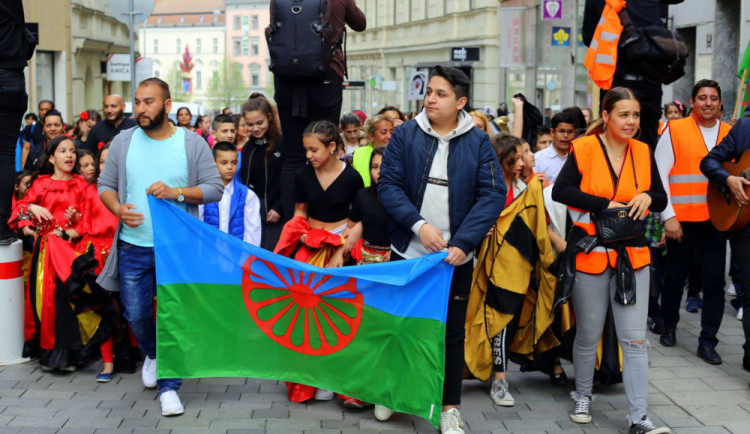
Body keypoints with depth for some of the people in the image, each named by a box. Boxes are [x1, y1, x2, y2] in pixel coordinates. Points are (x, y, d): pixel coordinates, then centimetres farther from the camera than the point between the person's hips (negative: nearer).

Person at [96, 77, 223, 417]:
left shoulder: (192, 143, -3)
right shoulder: (124, 141, 3)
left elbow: (215, 188, -4)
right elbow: (105, 185, 7)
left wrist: (176, 192, -18)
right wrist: (118, 208, -14)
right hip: (134, 246, 2)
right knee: (136, 314, 11)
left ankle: (169, 386, 13)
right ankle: (153, 354, 43)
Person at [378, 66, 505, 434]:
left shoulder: (478, 142, -2)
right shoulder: (405, 135, -1)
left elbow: (493, 194, -8)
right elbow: (388, 184, -5)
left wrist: (462, 242, -17)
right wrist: (418, 225, -19)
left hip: (456, 255, 0)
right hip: (407, 251, 1)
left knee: (452, 332, 8)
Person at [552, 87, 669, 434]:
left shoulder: (643, 153, 5)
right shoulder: (584, 149, -6)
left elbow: (661, 199, 12)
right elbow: (560, 191, -15)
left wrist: (648, 197, -11)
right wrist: (606, 205, -18)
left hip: (633, 257, 3)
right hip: (590, 255, -2)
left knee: (634, 339, -3)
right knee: (588, 335, 11)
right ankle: (583, 396, 34)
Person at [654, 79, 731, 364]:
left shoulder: (731, 134, 8)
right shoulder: (675, 131, -2)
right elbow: (659, 175, -5)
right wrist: (669, 216, -9)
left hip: (716, 220, 2)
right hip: (682, 220, -2)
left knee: (714, 282, 0)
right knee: (675, 278, 11)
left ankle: (708, 341, 9)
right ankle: (669, 327, 32)